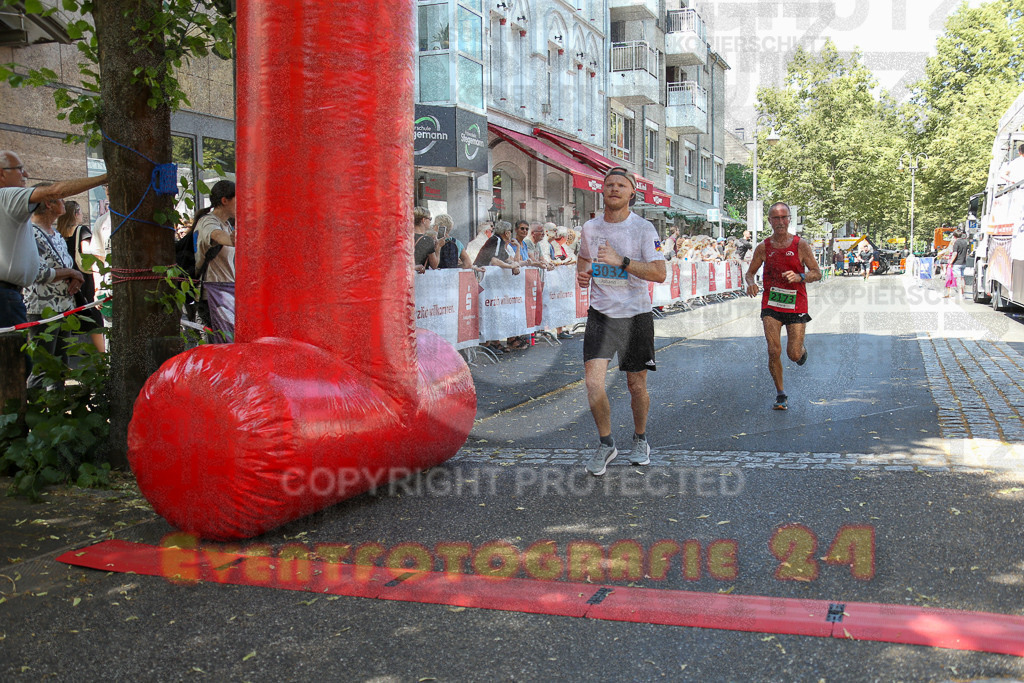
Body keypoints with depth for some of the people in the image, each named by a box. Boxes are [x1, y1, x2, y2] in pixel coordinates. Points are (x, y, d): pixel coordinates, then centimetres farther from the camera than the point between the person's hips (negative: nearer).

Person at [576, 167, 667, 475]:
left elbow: (660, 273, -17)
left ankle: (640, 440, 33)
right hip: (600, 314, 2)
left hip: (635, 314, -2)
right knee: (593, 382, -12)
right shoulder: (590, 227, 4)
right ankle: (606, 444, 9)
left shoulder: (643, 228, -8)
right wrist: (582, 273, 2)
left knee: (637, 385, 7)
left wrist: (621, 261, -25)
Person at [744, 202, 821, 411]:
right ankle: (780, 394, 9)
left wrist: (799, 277, -23)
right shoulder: (763, 248, 1)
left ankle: (802, 350, 39)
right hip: (771, 306, 1)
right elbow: (750, 272, 11)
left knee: (794, 354, -1)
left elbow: (817, 273, -3)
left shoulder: (801, 245, -4)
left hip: (796, 306, -1)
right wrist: (751, 283, -13)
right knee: (774, 351, -8)